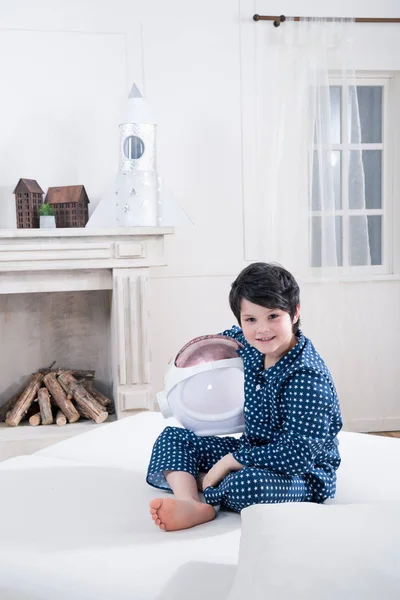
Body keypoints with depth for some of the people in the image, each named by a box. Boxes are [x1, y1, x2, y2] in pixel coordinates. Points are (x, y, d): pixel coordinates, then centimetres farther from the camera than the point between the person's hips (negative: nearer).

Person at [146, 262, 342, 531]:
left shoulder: (307, 377, -27)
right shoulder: (249, 343, -5)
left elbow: (297, 454, -31)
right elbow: (228, 338, 22)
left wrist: (229, 461, -25)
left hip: (304, 472, -8)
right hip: (251, 450, 9)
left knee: (248, 484, -41)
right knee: (173, 436, 4)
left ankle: (196, 482, -10)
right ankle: (192, 504, -22)